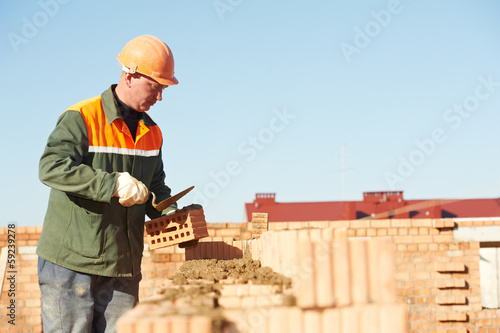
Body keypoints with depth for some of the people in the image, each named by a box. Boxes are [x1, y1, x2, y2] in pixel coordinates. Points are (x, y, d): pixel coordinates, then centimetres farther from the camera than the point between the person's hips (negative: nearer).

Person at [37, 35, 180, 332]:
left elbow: (155, 186, 22)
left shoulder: (152, 133, 12)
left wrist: (169, 214, 0)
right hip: (71, 263, -6)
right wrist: (113, 184, -30)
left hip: (123, 268, 6)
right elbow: (51, 168, -24)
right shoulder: (81, 119, -11)